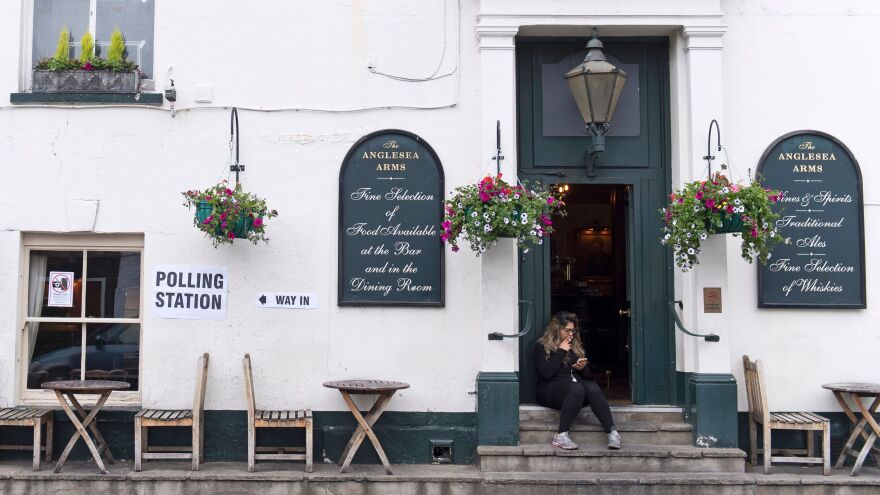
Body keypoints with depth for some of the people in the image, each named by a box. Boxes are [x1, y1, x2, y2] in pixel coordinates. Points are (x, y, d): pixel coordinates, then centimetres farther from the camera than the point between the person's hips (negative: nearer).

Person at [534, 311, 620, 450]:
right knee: (576, 389, -37)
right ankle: (561, 436, -36)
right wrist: (561, 352, -4)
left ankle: (612, 433, -37)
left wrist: (582, 368, -1)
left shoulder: (576, 346, 23)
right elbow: (546, 373, -10)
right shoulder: (542, 346, 7)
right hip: (551, 389, -5)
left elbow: (589, 376, 22)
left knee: (593, 388, -30)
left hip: (576, 383, 5)